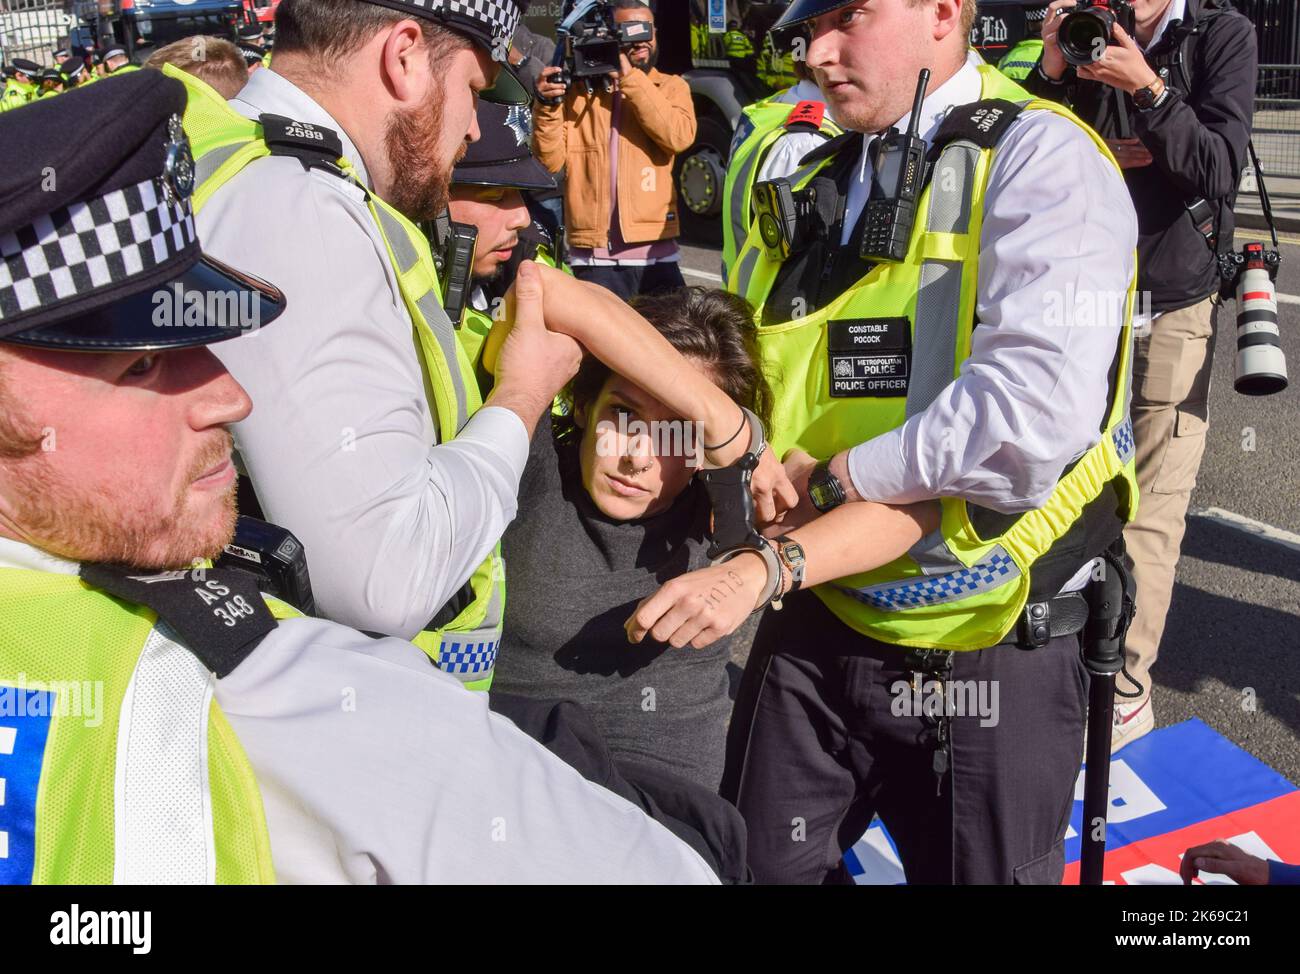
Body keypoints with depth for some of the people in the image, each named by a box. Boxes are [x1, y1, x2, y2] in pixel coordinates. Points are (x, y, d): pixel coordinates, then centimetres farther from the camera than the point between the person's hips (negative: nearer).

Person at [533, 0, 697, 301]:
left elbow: (679, 137, -12)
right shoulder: (577, 90, 8)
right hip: (593, 257, 0)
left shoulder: (670, 87, 8)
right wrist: (547, 106, -15)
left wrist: (630, 79, -15)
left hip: (654, 253, 1)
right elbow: (551, 161, 1)